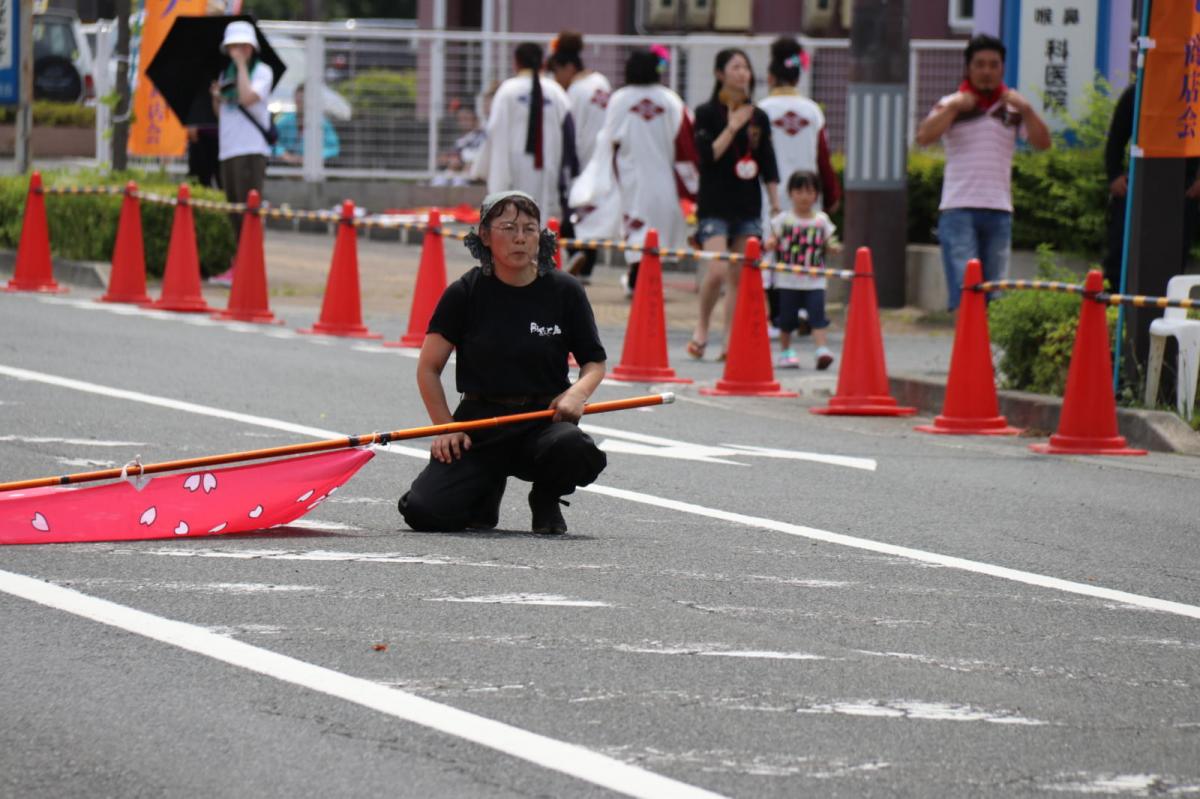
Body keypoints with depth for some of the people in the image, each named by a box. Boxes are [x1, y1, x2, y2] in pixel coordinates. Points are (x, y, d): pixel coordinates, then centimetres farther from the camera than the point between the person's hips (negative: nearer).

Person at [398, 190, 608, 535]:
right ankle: (487, 489, 17)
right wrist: (446, 428, -6)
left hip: (543, 419, 0)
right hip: (479, 421, 0)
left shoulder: (565, 291, 0)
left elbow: (595, 361, 8)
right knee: (425, 511, -20)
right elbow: (428, 368, 5)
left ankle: (546, 499, 2)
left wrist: (578, 391, -14)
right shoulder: (466, 293, -1)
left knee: (575, 449, -37)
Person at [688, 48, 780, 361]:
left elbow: (768, 166, 11)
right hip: (715, 206, -4)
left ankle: (729, 341, 6)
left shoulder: (758, 117, 9)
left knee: (739, 276, 2)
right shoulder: (707, 113, -2)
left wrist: (776, 205, 6)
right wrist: (732, 127, -16)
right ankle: (701, 327, 3)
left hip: (748, 206, 4)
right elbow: (707, 155, -13)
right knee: (717, 271, -17)